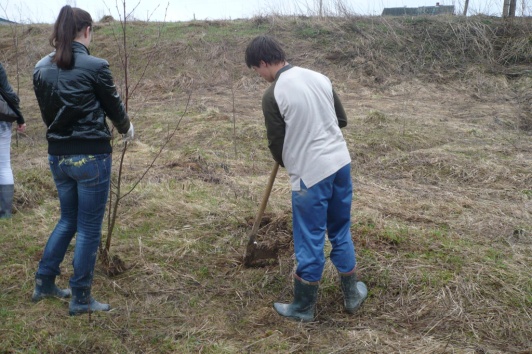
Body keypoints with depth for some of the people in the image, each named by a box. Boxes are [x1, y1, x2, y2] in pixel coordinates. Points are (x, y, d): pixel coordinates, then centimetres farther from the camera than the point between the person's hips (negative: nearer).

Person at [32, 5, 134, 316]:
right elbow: (114, 107, -2)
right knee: (89, 229, 6)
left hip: (58, 156, 6)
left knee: (68, 220, 24)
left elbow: (47, 113, 12)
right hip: (91, 156, -6)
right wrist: (127, 128, 19)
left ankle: (44, 283, 32)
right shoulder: (95, 66, -13)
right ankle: (81, 299, 16)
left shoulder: (42, 68, 4)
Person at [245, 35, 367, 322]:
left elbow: (276, 143, -5)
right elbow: (342, 120, 14)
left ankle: (303, 308, 21)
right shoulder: (319, 77, 6)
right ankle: (352, 294, 33)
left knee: (309, 242, 6)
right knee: (340, 233, 21)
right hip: (340, 162, 7)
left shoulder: (273, 95, -13)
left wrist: (288, 163, 15)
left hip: (310, 173, -7)